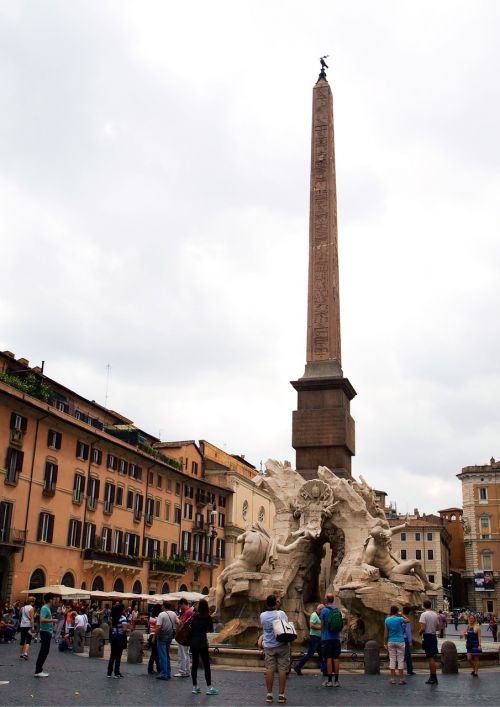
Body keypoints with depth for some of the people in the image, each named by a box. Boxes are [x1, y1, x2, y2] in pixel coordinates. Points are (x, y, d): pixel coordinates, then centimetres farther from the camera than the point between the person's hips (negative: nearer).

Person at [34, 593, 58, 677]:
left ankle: (39, 670, 18)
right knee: (44, 652, -7)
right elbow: (42, 619, -27)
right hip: (45, 631, -10)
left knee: (44, 651, 13)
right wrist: (53, 620, -23)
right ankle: (38, 671, -4)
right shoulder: (45, 608, -16)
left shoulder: (47, 608, 14)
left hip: (47, 632, 10)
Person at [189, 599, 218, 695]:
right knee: (206, 665, 2)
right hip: (202, 643, -3)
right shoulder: (207, 617, -7)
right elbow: (211, 630, -1)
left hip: (193, 643, 3)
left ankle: (195, 687, 13)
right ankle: (209, 687, -1)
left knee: (195, 664, 10)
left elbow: (189, 627, -1)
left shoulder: (193, 615, 0)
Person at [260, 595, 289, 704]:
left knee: (269, 670, 4)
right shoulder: (281, 613, -10)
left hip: (269, 646, 2)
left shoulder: (263, 615, -4)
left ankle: (269, 695, 6)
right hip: (282, 645, -2)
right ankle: (281, 695, 5)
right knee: (282, 670, 3)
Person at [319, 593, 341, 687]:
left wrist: (322, 635, 13)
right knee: (336, 658, 5)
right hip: (336, 637, 4)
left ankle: (329, 680, -1)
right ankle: (336, 680, 7)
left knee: (329, 658, -2)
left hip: (327, 638, -4)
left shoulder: (324, 610, -7)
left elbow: (322, 625, -3)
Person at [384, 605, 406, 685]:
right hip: (400, 642, -3)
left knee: (392, 660, 6)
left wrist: (385, 643, 7)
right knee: (400, 660, 3)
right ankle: (401, 679, 4)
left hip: (391, 642, 3)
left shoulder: (387, 620, 0)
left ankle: (393, 679, 5)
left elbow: (385, 633, 1)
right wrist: (400, 615, 16)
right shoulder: (400, 619, -9)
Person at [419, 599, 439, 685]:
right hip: (434, 636, 7)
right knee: (433, 657, 14)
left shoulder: (424, 614, -14)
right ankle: (433, 677, 19)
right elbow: (437, 627, 13)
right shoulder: (435, 614, 8)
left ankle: (433, 677, -4)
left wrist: (420, 632, -1)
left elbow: (423, 628, -20)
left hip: (427, 636, -7)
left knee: (431, 658, -5)